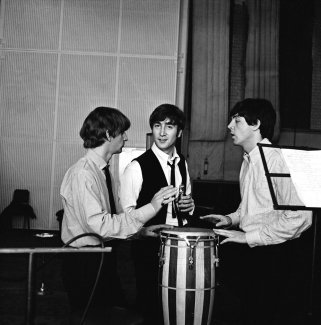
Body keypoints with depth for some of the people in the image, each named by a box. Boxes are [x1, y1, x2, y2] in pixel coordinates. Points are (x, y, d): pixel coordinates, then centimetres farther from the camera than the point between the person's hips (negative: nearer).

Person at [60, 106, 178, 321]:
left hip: (104, 261, 9)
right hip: (85, 263, -9)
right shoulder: (82, 174, -20)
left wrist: (142, 230, 3)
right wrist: (151, 208, -28)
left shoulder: (104, 171, 8)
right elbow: (100, 225, -28)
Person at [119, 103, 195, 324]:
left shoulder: (182, 164, 10)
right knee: (150, 306, 0)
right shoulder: (138, 167, -10)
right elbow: (127, 213, -10)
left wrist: (189, 205, 1)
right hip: (149, 244, -5)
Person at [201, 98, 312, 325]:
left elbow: (300, 217, -26)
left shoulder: (279, 160, -19)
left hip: (276, 256, -8)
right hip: (251, 254, 8)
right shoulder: (248, 161, 9)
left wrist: (249, 237, -21)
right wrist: (232, 219, 5)